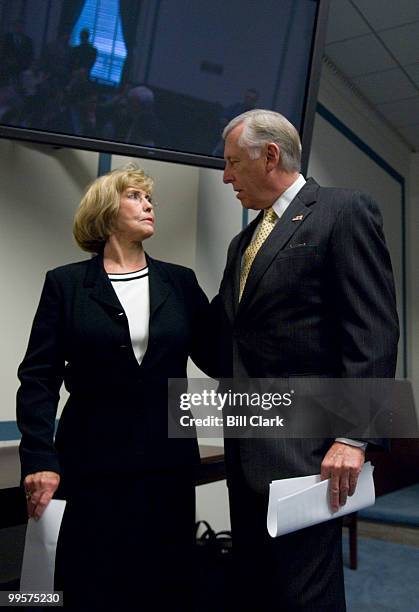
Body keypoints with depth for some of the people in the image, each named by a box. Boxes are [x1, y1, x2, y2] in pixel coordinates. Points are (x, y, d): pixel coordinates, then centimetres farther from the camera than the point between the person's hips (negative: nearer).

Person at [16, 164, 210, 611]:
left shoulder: (180, 282, 8)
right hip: (93, 465, -2)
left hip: (169, 464, 3)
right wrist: (40, 459, -12)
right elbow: (39, 377, -3)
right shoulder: (66, 284, 1)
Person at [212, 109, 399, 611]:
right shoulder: (243, 242, 19)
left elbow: (374, 330, -14)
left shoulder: (344, 211, -6)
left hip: (304, 450, -8)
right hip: (248, 451, 8)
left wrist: (352, 436, -19)